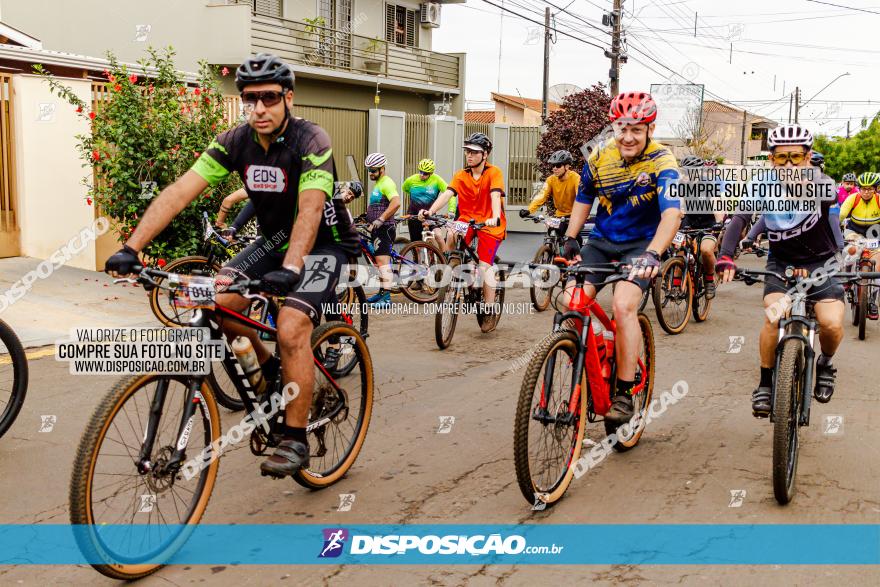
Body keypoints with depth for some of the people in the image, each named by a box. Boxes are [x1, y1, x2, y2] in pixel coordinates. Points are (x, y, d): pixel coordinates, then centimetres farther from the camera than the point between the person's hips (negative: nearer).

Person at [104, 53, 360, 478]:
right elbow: (180, 190, -17)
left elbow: (310, 209, -37)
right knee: (214, 299, -15)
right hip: (274, 239, 6)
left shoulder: (310, 140, -23)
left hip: (324, 243, -6)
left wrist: (289, 267, -52)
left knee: (292, 327, -26)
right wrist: (132, 247, -27)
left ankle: (295, 438, -11)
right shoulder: (235, 141, -9)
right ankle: (267, 366, 12)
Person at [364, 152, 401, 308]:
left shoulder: (387, 183, -14)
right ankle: (381, 292, 26)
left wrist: (380, 219, -31)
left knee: (382, 260, -15)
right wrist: (366, 215, 25)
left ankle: (386, 297, -17)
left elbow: (396, 202, -29)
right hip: (378, 229, 11)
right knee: (379, 261, 16)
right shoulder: (378, 183, 19)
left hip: (385, 229, -11)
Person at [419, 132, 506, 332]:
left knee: (484, 265, -15)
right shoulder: (461, 176, 2)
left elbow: (495, 196, -23)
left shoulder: (494, 173, -8)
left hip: (489, 224, -3)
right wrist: (431, 211, -29)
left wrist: (495, 217, -41)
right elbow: (447, 193, -12)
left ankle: (490, 311, 0)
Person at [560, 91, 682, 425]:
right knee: (570, 301, -18)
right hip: (602, 241, 4)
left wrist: (652, 254, -46)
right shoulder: (599, 158, -3)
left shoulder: (661, 162, -17)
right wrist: (570, 238, 2)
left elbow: (672, 214, -31)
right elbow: (583, 199, 13)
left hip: (642, 244, -4)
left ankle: (625, 393, -15)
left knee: (623, 305, -27)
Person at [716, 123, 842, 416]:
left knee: (832, 323, -21)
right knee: (774, 318, -24)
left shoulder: (821, 186, -18)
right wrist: (726, 256, -42)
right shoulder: (762, 186, -14)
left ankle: (825, 364, 14)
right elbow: (739, 218, -26)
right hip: (781, 263, 1)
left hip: (821, 263, 0)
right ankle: (765, 383, -3)